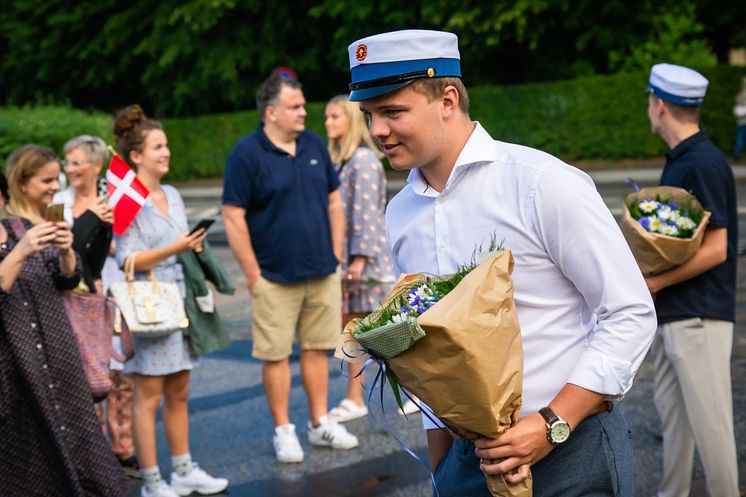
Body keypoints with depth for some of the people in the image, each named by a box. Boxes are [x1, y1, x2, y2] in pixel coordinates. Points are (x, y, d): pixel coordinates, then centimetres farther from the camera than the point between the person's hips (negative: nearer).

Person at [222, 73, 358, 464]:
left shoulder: (314, 145, 7)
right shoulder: (246, 154, -10)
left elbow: (334, 202, 14)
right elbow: (233, 217, -11)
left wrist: (336, 255, 9)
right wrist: (253, 275, -11)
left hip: (322, 273, 5)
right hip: (275, 278, -5)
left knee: (317, 348, 12)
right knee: (276, 355, 4)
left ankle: (320, 423, 24)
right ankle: (283, 431, 16)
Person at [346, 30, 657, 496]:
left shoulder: (543, 183, -14)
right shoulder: (400, 214, 4)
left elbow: (631, 315, -13)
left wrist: (552, 425, -19)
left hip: (570, 454, -5)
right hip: (468, 457, 5)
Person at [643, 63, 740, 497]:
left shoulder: (704, 164, -16)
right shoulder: (679, 160, 12)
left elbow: (715, 249, -20)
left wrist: (656, 281, -17)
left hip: (698, 315, -10)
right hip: (672, 313, 10)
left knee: (709, 420, -4)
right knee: (672, 411, 17)